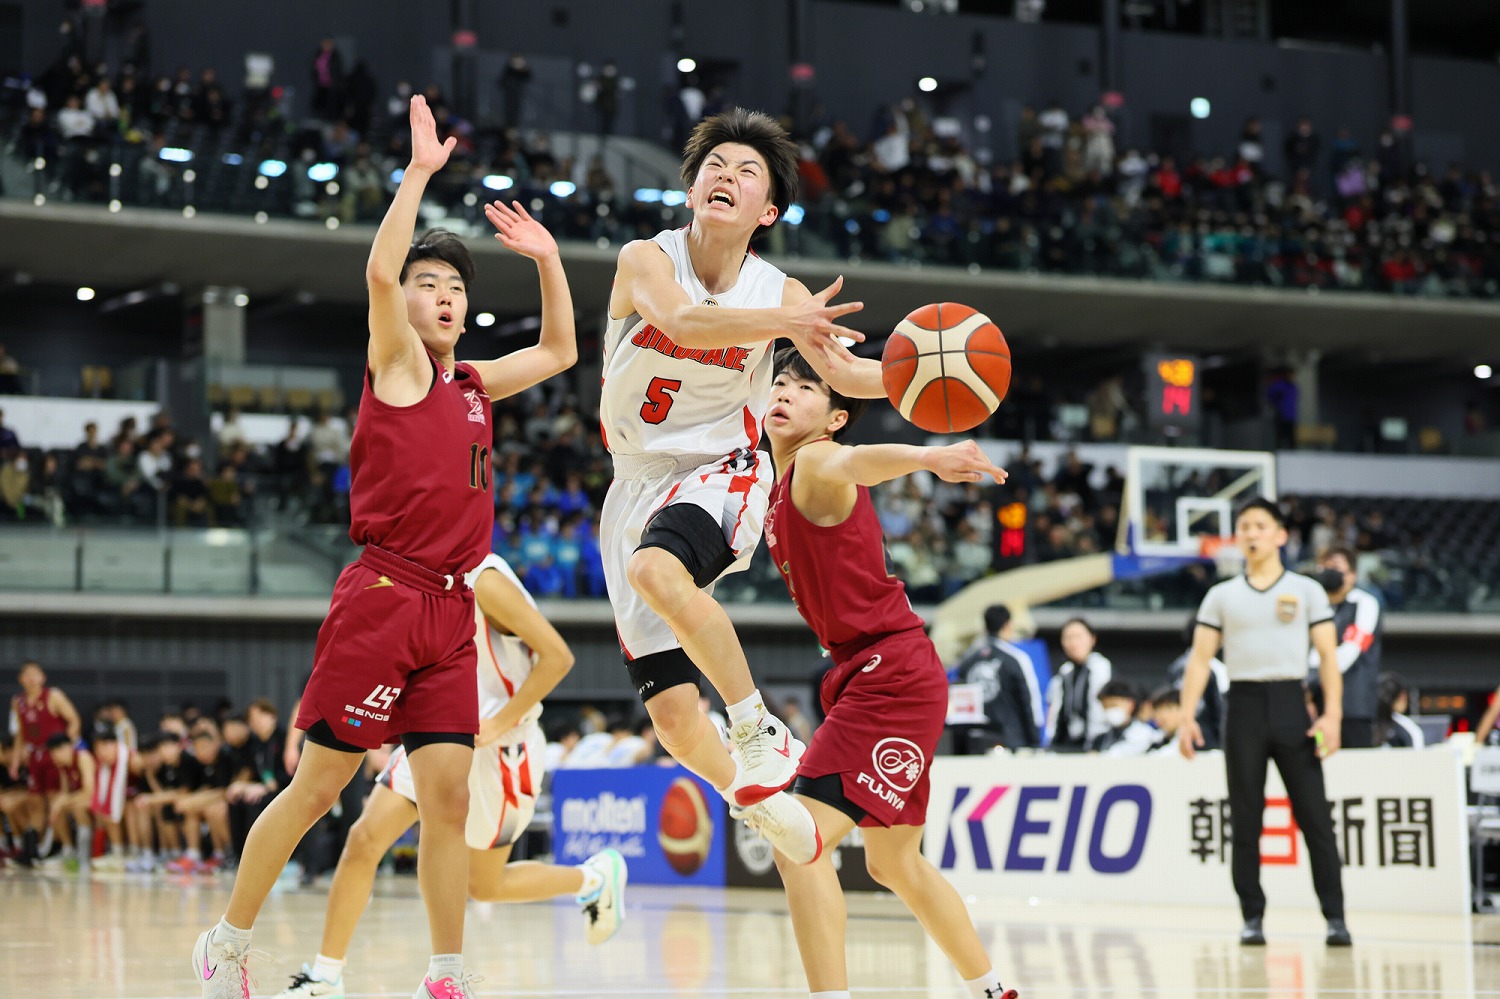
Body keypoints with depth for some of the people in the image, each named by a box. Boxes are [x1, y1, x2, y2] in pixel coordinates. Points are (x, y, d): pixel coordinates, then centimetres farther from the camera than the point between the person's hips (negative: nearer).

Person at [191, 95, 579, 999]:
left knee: (449, 798, 1)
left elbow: (560, 352, 33)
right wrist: (419, 172, -18)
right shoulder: (395, 365, 0)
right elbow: (379, 273, -18)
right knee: (316, 786, -2)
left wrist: (548, 259, 26)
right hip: (383, 597, -6)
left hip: (451, 611, 6)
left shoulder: (474, 384, 18)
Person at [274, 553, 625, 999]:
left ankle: (596, 877, 30)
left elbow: (557, 656, -22)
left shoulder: (485, 581, -19)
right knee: (364, 839, -8)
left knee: (484, 886, 6)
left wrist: (499, 723, -21)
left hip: (494, 749, -7)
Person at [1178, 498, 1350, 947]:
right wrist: (1187, 716, -5)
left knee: (1315, 817, -5)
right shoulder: (1221, 596, 10)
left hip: (1290, 704, -1)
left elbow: (1328, 656, 2)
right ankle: (1252, 918, 7)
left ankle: (1335, 918, -3)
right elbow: (1200, 658, 7)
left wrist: (1332, 714, -10)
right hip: (1244, 705, 2)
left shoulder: (1306, 590, 6)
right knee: (1245, 821, 1)